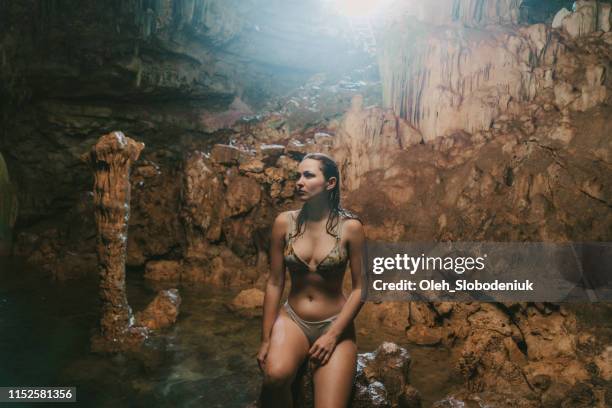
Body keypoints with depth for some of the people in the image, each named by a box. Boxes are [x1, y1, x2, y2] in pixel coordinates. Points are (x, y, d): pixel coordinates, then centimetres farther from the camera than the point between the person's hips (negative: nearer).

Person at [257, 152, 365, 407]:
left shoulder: (350, 227, -9)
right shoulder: (284, 222, -4)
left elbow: (360, 288, -6)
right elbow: (275, 283, 0)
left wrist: (333, 335, -12)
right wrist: (266, 338, -1)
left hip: (334, 323, -1)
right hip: (292, 319, 1)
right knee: (275, 375, -29)